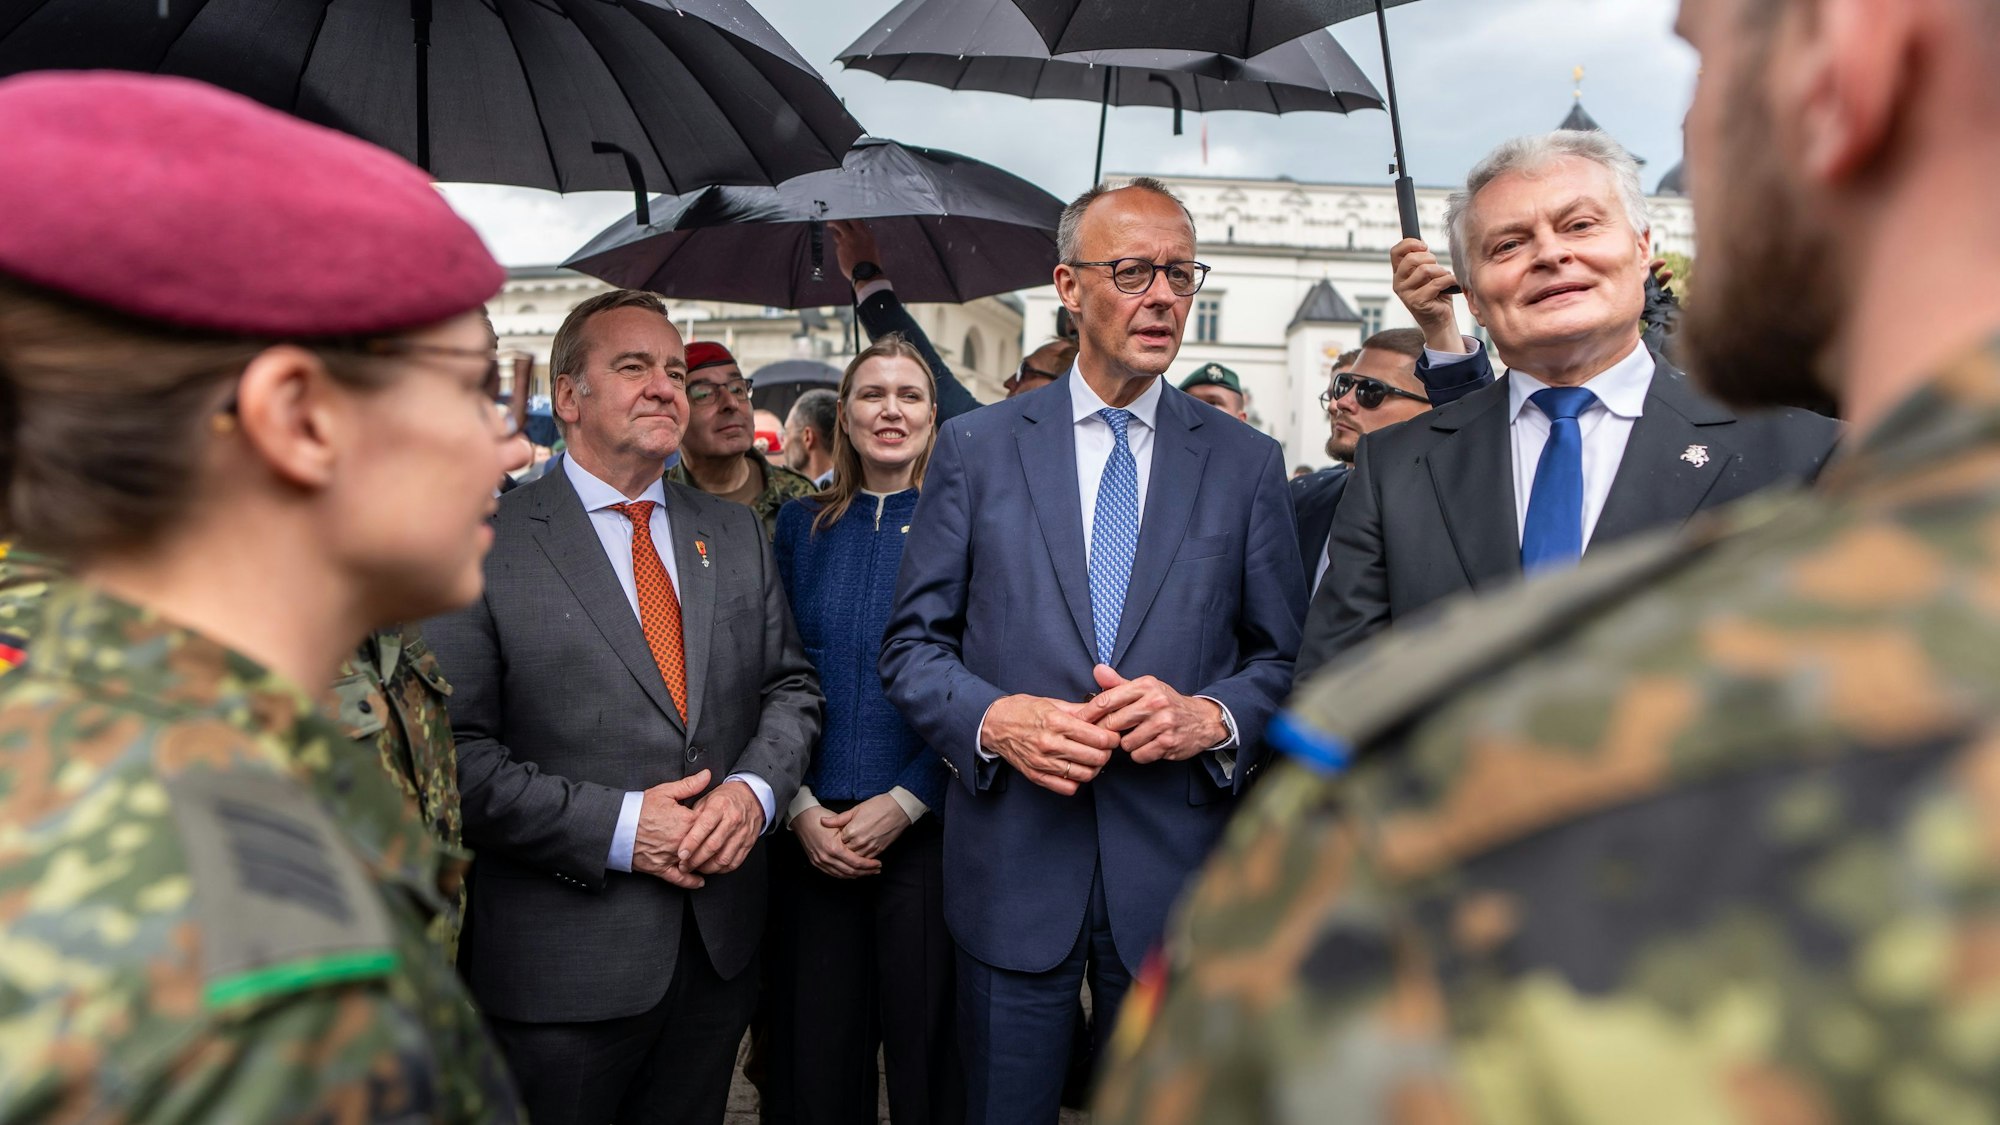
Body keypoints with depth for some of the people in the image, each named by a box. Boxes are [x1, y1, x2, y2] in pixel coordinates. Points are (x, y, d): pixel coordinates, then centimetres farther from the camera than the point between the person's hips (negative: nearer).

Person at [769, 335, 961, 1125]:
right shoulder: (801, 525, 8)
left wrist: (905, 801, -12)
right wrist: (802, 807, -5)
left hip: (924, 825, -2)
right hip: (814, 832, 2)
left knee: (928, 1053, 8)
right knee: (817, 1050, 11)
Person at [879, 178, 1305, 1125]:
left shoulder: (1247, 462, 4)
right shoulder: (975, 447, 1)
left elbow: (1286, 657, 5)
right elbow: (912, 643, 2)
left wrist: (1212, 716, -15)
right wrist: (991, 717, -17)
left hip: (1177, 869, 1)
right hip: (1012, 865, -1)